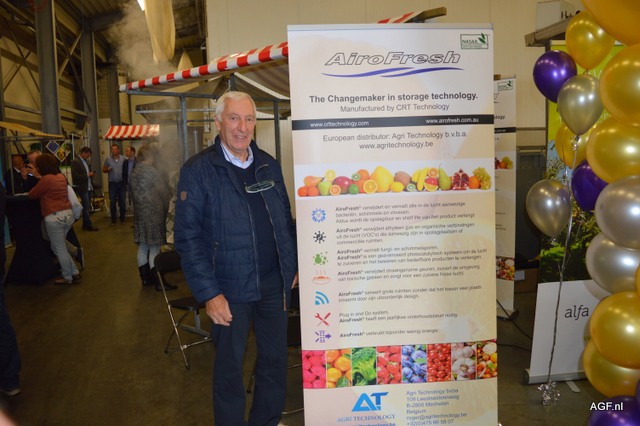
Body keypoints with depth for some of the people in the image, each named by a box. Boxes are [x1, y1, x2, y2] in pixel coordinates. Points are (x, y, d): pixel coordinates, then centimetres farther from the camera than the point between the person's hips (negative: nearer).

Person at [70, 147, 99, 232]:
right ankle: (89, 225, 2)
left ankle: (85, 224, 22)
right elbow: (75, 176, -18)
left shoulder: (86, 161, 12)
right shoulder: (75, 161, -12)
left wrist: (91, 174, 2)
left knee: (87, 207, 13)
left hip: (89, 186, 8)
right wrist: (87, 175, -17)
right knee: (86, 207, -4)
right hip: (82, 187, -8)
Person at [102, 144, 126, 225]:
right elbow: (103, 170, 9)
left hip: (121, 183, -1)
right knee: (112, 202, 3)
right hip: (112, 183, 1)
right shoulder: (108, 159, 3)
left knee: (122, 202, 4)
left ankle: (122, 219, 15)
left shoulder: (123, 159, -1)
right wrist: (108, 170, -13)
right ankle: (113, 220, 11)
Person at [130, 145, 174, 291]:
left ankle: (145, 278, 22)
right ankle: (158, 282, -1)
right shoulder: (151, 171, -14)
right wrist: (168, 209, 2)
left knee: (142, 247, 13)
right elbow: (164, 192, -11)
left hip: (139, 214, 8)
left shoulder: (133, 173, 10)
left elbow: (133, 193, 16)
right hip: (154, 214, -8)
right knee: (155, 248, -5)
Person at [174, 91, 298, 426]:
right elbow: (187, 236, -11)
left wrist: (294, 265, 10)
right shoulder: (197, 170, -8)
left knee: (276, 360, 16)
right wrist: (209, 293, -15)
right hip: (229, 290, -4)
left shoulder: (269, 165, 7)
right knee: (230, 367, 12)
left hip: (274, 284, 5)